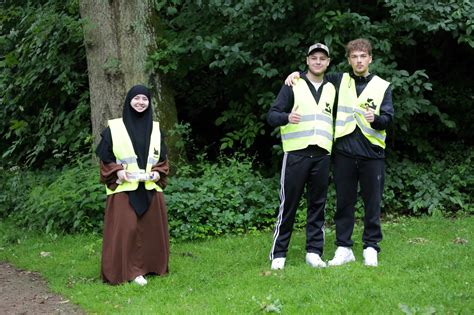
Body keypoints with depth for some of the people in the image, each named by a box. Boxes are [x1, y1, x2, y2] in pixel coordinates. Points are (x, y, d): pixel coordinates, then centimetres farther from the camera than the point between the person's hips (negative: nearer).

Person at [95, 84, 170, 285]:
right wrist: (117, 171, -14)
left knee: (152, 229, 6)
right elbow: (105, 158, 1)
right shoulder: (114, 128, -1)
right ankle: (129, 271, -2)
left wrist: (158, 173, -4)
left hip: (150, 189, 4)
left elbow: (163, 159, 14)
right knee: (125, 230, -8)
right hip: (124, 189, -4)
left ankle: (150, 267, 17)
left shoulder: (155, 129, 10)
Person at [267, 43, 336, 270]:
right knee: (288, 204, -4)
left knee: (318, 205, 5)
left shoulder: (331, 89, 17)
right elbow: (271, 115, -3)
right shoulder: (293, 85, 3)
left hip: (322, 155, 4)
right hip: (296, 153, -4)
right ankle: (278, 254, 2)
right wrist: (287, 117, -24)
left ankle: (314, 252, 12)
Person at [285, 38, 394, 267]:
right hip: (344, 151, 1)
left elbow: (388, 119, 0)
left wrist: (375, 118, -21)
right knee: (344, 202, 5)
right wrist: (298, 73, 7)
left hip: (372, 153, -1)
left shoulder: (382, 86, 8)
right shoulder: (339, 81, 12)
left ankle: (371, 248, 13)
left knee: (372, 202, 3)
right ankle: (344, 248, 14)